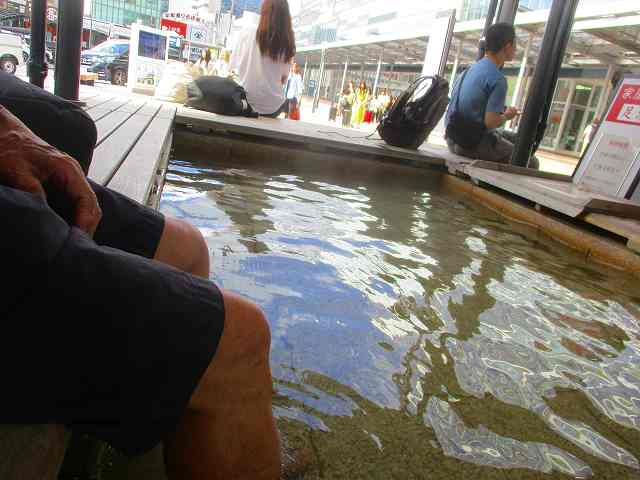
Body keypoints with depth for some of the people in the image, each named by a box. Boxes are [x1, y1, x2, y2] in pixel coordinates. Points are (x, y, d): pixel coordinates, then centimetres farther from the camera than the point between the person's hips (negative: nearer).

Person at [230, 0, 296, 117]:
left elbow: (233, 67, 1)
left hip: (244, 101, -1)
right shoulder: (288, 44, -3)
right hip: (271, 107, 1)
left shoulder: (247, 32, -6)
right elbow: (284, 79, 5)